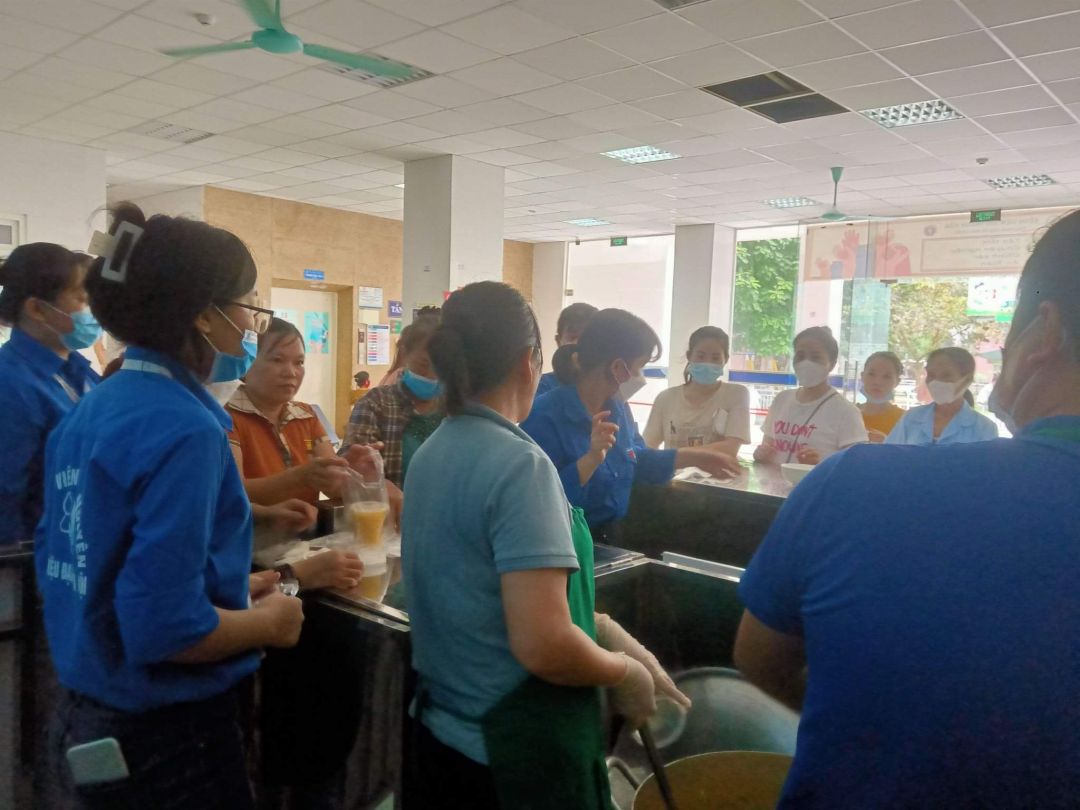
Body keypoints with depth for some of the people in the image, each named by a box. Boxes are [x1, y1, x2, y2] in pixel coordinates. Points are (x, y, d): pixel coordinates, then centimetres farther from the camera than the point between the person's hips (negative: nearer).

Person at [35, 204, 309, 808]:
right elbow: (164, 627, -30)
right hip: (167, 736, -8)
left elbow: (67, 562, 11)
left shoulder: (92, 410, 2)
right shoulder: (185, 430, -25)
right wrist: (268, 621, -11)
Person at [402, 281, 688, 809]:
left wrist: (602, 629, 9)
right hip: (516, 750, -7)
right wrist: (626, 672, -10)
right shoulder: (519, 464, -23)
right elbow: (543, 646, -29)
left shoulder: (431, 453, 3)